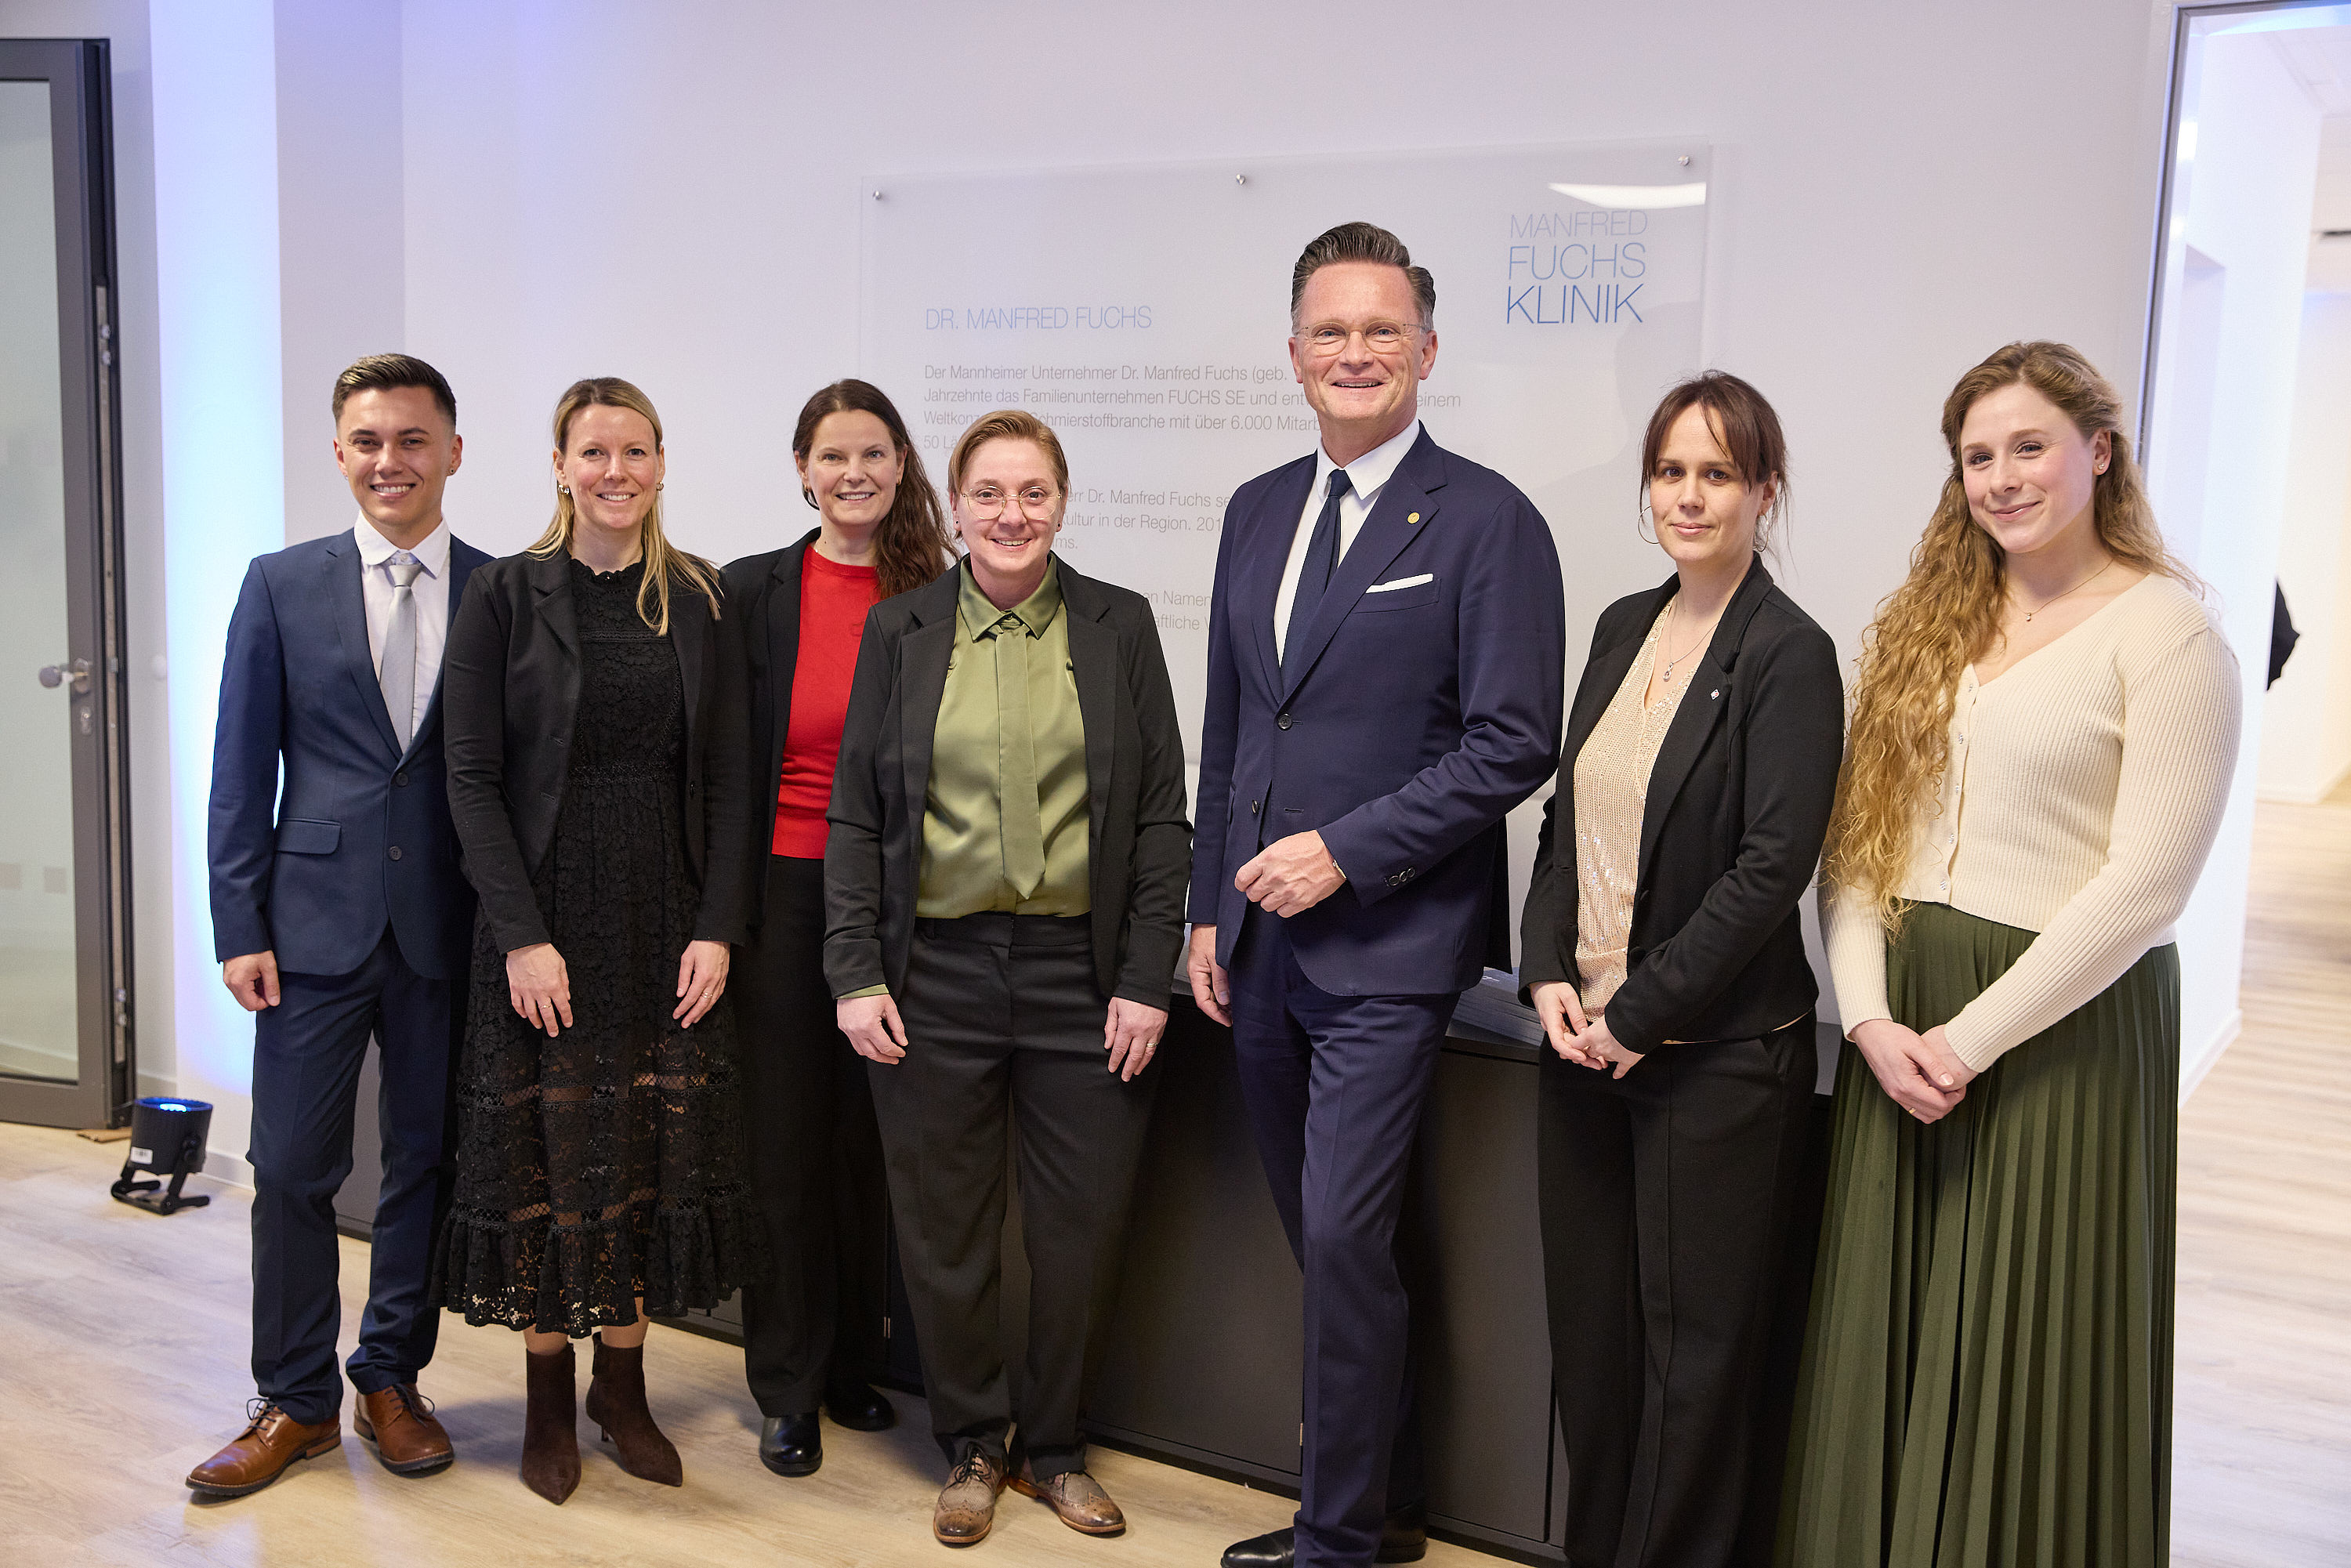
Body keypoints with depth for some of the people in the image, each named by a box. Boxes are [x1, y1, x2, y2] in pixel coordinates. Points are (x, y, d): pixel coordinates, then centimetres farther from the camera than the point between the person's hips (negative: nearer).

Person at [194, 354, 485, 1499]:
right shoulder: (282, 587, 3)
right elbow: (241, 770, 3)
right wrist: (239, 924, -3)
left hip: (448, 930, 0)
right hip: (317, 923, 0)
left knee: (427, 1163, 10)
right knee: (292, 1169, 5)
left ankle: (391, 1382, 27)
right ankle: (295, 1400, 22)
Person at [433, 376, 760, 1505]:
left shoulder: (698, 600, 5)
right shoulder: (505, 597, -2)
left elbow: (727, 777, 4)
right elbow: (474, 779, -5)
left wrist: (717, 927, -4)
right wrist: (522, 935, -13)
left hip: (668, 924, 2)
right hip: (546, 919, -2)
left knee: (653, 1155, 7)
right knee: (548, 1158, 4)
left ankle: (623, 1386, 23)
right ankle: (549, 1401, 20)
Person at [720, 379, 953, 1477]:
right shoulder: (752, 593, 0)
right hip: (785, 894, -1)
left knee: (873, 1136, 10)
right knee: (787, 1138, 6)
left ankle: (855, 1363, 27)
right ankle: (789, 1389, 19)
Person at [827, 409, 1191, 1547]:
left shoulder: (1120, 627, 4)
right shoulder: (899, 632, 5)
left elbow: (1161, 814, 2)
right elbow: (855, 815, 5)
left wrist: (1147, 980, -4)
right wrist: (855, 974, -4)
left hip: (1081, 974, 0)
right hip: (935, 973, 0)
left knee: (1083, 1230, 7)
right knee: (944, 1231, 9)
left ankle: (1052, 1446, 29)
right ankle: (971, 1443, 30)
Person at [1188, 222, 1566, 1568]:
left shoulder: (1487, 521, -8)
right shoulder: (1259, 511, 12)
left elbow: (1516, 743, -13)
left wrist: (1344, 851, -16)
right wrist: (1210, 909, 13)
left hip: (1386, 948, -6)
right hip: (1262, 941, 7)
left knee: (1344, 1239, -6)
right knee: (1326, 1240, 14)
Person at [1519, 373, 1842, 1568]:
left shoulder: (1788, 655, -11)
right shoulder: (1623, 627, 10)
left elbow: (1773, 866, -16)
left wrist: (1642, 1012, -15)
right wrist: (1550, 975, 0)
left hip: (1717, 1053, -6)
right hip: (1586, 1034, 7)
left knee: (1697, 1336, 6)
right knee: (1590, 1322, 15)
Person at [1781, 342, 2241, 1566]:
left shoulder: (2166, 631, -7)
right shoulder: (1928, 620, 9)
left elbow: (2144, 883, -14)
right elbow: (1854, 841, 4)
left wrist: (1975, 1036, -15)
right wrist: (1871, 1018, -8)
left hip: (2062, 1023, -5)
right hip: (1905, 1021, 5)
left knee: (2024, 1352, 7)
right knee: (1886, 1344, 13)